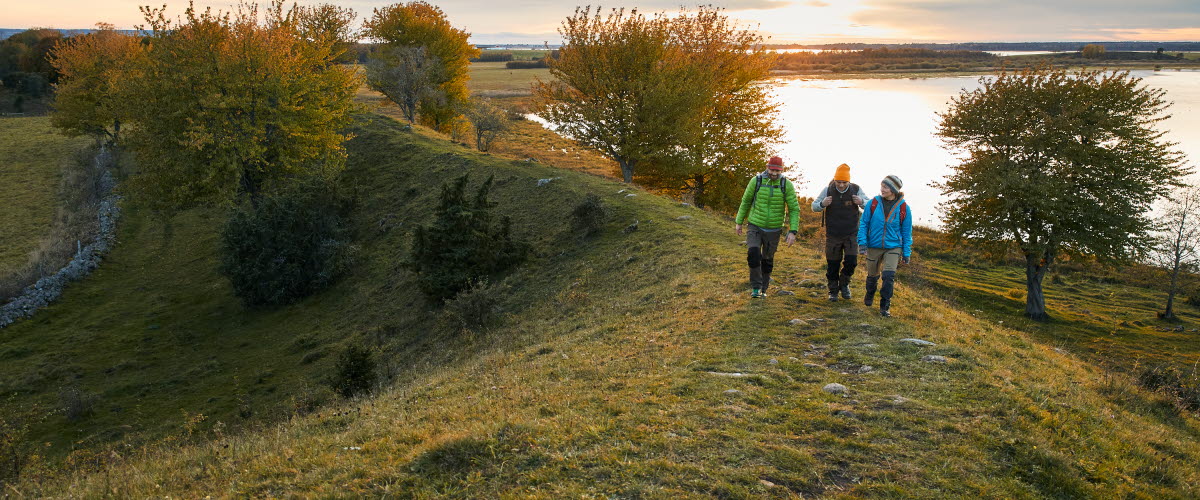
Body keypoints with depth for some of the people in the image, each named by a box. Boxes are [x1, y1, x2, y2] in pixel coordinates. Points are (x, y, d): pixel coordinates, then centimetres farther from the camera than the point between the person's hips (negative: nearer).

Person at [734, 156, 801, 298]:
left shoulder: (787, 185, -9)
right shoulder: (756, 181, -8)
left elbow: (794, 209, -6)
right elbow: (746, 201, 6)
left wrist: (792, 232, -14)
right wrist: (738, 222, 10)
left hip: (773, 230, 1)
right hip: (755, 227, -1)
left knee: (767, 260, 12)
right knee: (753, 254, -21)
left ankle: (763, 289, 30)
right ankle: (755, 288, -8)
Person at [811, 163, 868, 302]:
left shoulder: (856, 190, -6)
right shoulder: (827, 190, -7)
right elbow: (814, 206, 0)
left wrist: (862, 202, -19)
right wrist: (822, 204, -23)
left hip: (851, 234, 0)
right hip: (833, 235, 0)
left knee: (851, 262, -9)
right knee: (832, 265, 6)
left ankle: (844, 284, 18)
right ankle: (833, 291, 23)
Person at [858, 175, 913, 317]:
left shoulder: (903, 208, -7)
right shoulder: (873, 203, -7)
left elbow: (907, 232, 1)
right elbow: (863, 223, 1)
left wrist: (906, 252, 1)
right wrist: (862, 242, -8)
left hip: (893, 247, -1)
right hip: (874, 246, 1)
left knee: (889, 276, -15)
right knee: (872, 275, 15)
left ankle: (884, 307, -2)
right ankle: (869, 295, 46)